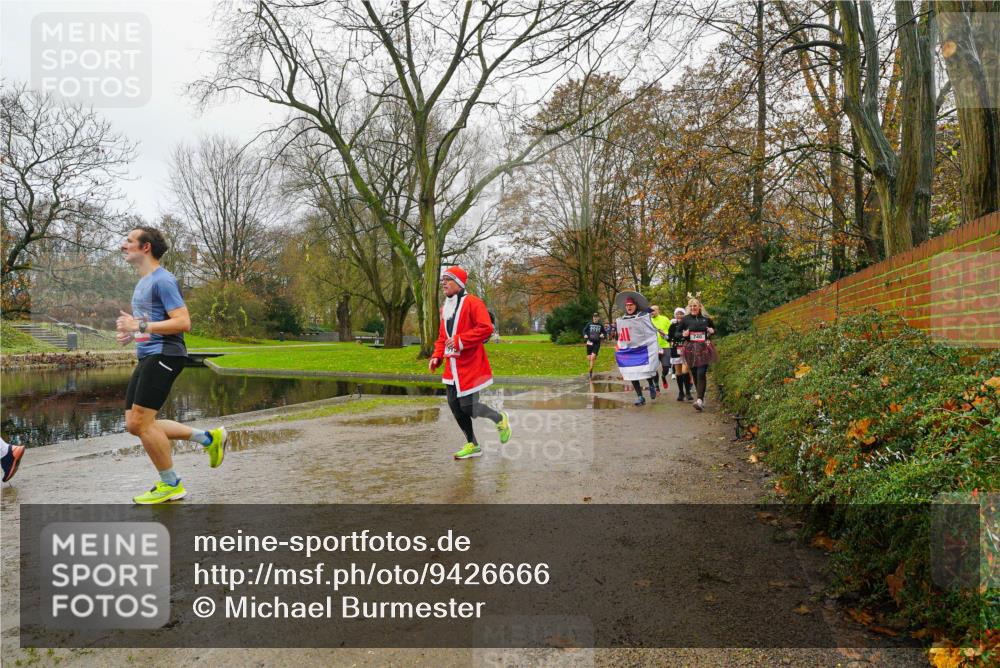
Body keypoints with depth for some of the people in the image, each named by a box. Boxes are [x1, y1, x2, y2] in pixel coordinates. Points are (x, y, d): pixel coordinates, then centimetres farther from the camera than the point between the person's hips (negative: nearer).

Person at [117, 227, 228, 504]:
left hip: (163, 356, -10)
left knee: (141, 422, -10)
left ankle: (171, 485, 5)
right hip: (147, 357, 10)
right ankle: (208, 438, 16)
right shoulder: (142, 282, 20)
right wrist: (131, 333, 12)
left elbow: (183, 323, -20)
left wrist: (140, 327, -21)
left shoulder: (163, 280, -12)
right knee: (134, 424, 8)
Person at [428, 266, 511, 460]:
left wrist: (459, 341, -23)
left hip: (470, 366, -8)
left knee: (468, 407, -8)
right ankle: (472, 445, 24)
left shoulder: (472, 302, -10)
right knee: (455, 407, 8)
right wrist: (436, 356, 6)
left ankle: (500, 419, 21)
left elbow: (486, 328, -21)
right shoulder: (445, 307, 15)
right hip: (452, 368, 8)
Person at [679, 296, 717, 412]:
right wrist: (683, 334, -9)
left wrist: (712, 331, -2)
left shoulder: (706, 318, 5)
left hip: (704, 349, -1)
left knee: (701, 373, -13)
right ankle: (701, 397, 22)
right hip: (690, 349, 1)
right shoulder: (685, 319, 4)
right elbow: (677, 333, 12)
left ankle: (700, 400, -18)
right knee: (694, 374, 6)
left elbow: (714, 329, 21)